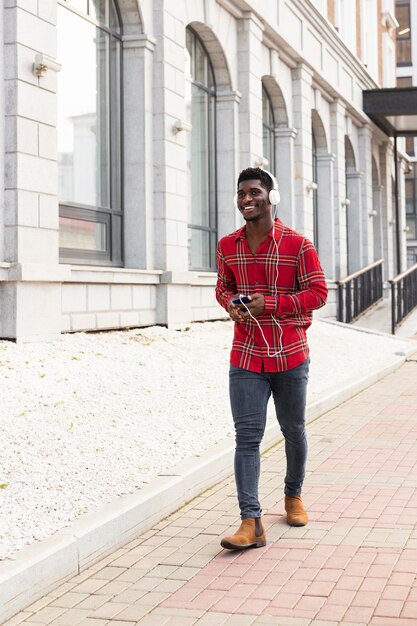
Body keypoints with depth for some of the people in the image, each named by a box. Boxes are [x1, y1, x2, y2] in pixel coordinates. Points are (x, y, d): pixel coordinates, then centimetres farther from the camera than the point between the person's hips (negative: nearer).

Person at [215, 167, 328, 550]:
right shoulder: (227, 246, 5)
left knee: (293, 430, 14)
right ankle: (251, 522, -6)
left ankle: (294, 494, 38)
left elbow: (318, 293, -7)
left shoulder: (297, 244, -6)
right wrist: (232, 304, -7)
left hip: (290, 356, -2)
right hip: (246, 357, 2)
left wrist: (269, 304, -18)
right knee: (247, 436, -5)